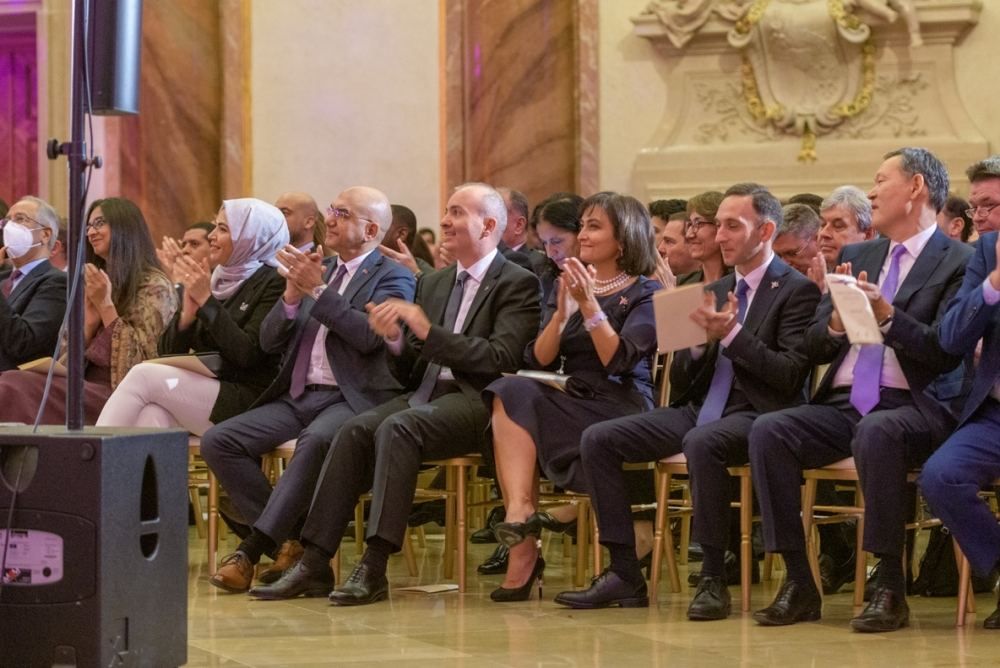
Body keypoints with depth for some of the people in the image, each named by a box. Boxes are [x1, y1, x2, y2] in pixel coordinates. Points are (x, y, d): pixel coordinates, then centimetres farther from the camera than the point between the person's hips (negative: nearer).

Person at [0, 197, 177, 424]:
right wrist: (90, 318, 0)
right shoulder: (95, 284, 22)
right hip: (87, 390, 7)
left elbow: (138, 361, -9)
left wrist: (105, 305, -9)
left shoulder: (154, 286, 1)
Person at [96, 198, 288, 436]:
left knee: (145, 374, -21)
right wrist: (188, 312, -8)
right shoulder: (210, 279, 16)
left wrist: (206, 300, -15)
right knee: (154, 412, -28)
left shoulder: (271, 284, -3)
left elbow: (247, 354, -15)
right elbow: (168, 351, 12)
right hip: (201, 390, 6)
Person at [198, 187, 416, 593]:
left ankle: (252, 548, -33)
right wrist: (292, 295, -2)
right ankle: (286, 540, -10)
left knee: (316, 440, -38)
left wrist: (317, 290, -16)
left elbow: (370, 336, -16)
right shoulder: (319, 272, 21)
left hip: (350, 400, -7)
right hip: (298, 397, 7)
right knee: (218, 441, -12)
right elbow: (269, 341, 15)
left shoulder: (393, 278, 2)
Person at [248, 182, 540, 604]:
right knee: (354, 430, -20)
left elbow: (502, 357, -14)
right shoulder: (433, 284, 22)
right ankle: (314, 563, -23)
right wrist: (396, 339, -3)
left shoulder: (517, 284, 0)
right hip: (425, 395, 7)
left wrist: (427, 331, -17)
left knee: (397, 427, -32)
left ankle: (374, 567, -35)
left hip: (476, 401, -7)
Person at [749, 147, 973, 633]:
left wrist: (887, 315, -22)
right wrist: (836, 322, -6)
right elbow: (814, 348, 17)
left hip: (914, 407, -6)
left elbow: (946, 352, -11)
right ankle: (798, 584, -18)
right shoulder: (856, 257, 20)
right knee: (768, 431, -21)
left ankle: (890, 588, -29)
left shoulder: (957, 263, 0)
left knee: (877, 432, -38)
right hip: (843, 405, 6)